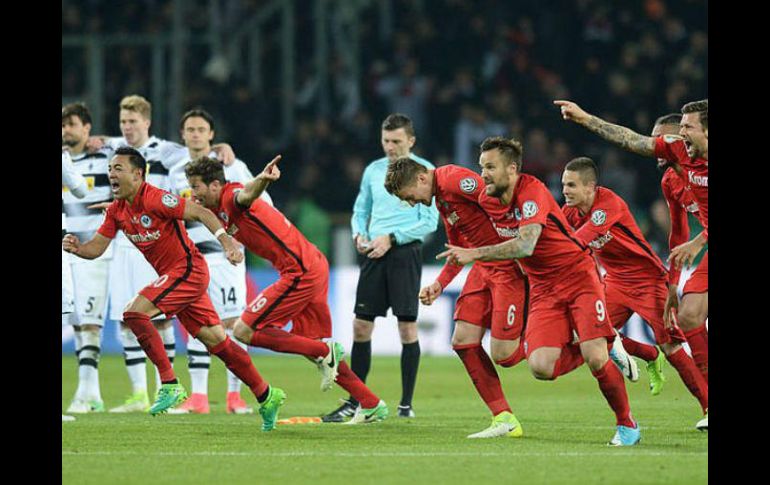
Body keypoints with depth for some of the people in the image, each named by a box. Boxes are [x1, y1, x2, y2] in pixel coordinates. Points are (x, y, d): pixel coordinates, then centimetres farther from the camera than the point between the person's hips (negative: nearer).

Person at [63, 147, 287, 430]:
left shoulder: (154, 199, -17)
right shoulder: (116, 210, 8)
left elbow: (201, 213, -20)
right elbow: (97, 246, 7)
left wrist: (227, 242, -32)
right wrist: (76, 248, -15)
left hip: (187, 269, -8)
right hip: (172, 276, 8)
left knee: (134, 312, -20)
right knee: (216, 340, 10)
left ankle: (169, 385, -17)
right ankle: (266, 395, 17)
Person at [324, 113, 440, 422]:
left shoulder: (424, 171, -3)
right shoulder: (374, 170, 13)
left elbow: (430, 221, -8)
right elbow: (360, 211, 21)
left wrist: (391, 237, -14)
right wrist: (359, 234, 0)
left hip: (405, 253, -5)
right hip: (374, 255, 5)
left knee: (407, 326, -4)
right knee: (361, 325, 2)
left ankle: (406, 404, 3)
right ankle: (353, 402, 7)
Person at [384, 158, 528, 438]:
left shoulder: (455, 180, -18)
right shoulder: (440, 199, 15)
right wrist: (439, 284, 14)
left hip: (510, 267, -10)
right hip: (483, 268, 10)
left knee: (503, 354, -12)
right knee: (463, 341, 2)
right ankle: (504, 420, 6)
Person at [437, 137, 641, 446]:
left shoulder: (532, 192, -21)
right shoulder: (486, 200, 0)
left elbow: (525, 245, -34)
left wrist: (474, 254, -36)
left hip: (578, 275, -6)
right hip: (543, 289, 6)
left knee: (596, 359, -19)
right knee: (541, 367, -16)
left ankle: (627, 425, 5)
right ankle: (603, 351, 14)